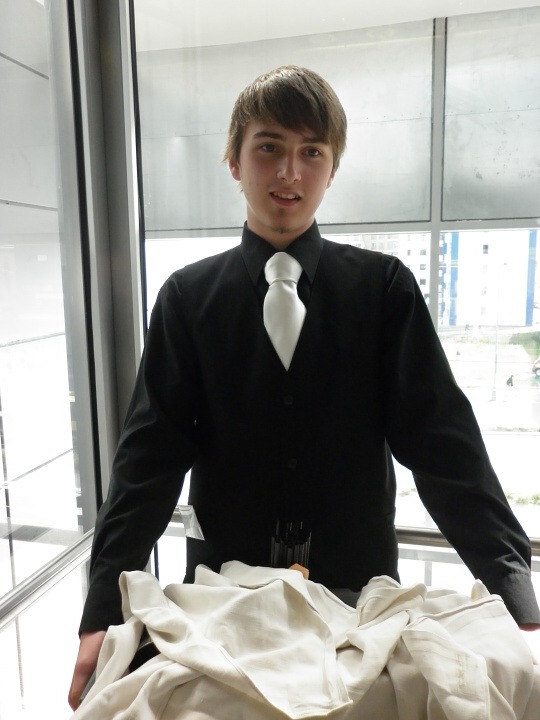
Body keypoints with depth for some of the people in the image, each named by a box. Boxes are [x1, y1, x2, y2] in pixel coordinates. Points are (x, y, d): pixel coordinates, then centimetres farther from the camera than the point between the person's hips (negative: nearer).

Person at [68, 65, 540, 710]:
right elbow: (150, 451, -7)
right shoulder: (188, 297, -3)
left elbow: (440, 436, -9)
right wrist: (103, 613, -14)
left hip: (362, 588, 0)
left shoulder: (383, 287, -4)